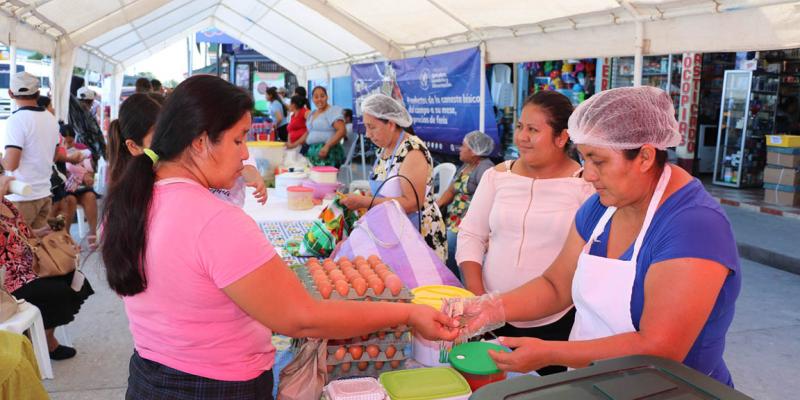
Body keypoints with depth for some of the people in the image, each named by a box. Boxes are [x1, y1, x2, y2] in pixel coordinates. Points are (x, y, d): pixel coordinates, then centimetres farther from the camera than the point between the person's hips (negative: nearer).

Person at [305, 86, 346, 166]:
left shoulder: (333, 111, -4)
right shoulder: (311, 114, 20)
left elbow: (341, 131, -15)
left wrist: (327, 146, -24)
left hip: (328, 154, -7)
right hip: (312, 153, 7)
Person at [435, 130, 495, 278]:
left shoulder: (485, 168, -8)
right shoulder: (464, 166, 20)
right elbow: (451, 191, 20)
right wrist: (436, 205, 4)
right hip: (453, 219, 8)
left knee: (447, 245, -21)